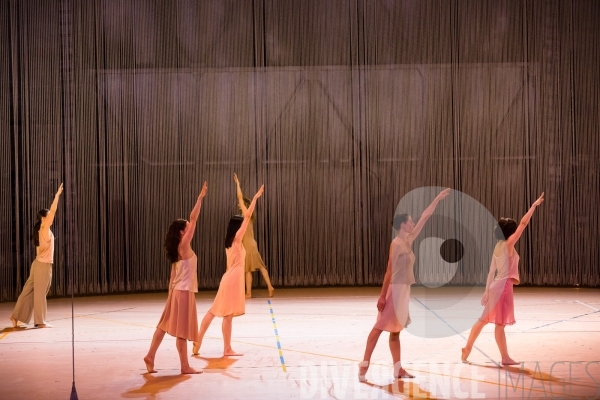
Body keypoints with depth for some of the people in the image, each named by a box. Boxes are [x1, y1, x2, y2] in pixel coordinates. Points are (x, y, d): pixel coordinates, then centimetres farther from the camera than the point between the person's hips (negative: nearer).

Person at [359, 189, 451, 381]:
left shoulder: (408, 241, 10)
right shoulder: (397, 244, -15)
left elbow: (424, 218, 15)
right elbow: (389, 271, -18)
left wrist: (438, 199, 17)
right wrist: (382, 296, -19)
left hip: (404, 290, 9)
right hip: (394, 290, -9)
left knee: (395, 330, 10)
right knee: (380, 327, -7)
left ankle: (398, 369, 13)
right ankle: (364, 365, -5)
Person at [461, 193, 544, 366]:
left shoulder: (499, 246, 11)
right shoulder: (508, 244, -12)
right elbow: (523, 223, -14)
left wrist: (487, 291, 14)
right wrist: (534, 205, -8)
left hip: (496, 285, 9)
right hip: (503, 286, -9)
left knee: (484, 320, 15)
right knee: (500, 324, -2)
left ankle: (467, 349, 20)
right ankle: (505, 358, 8)